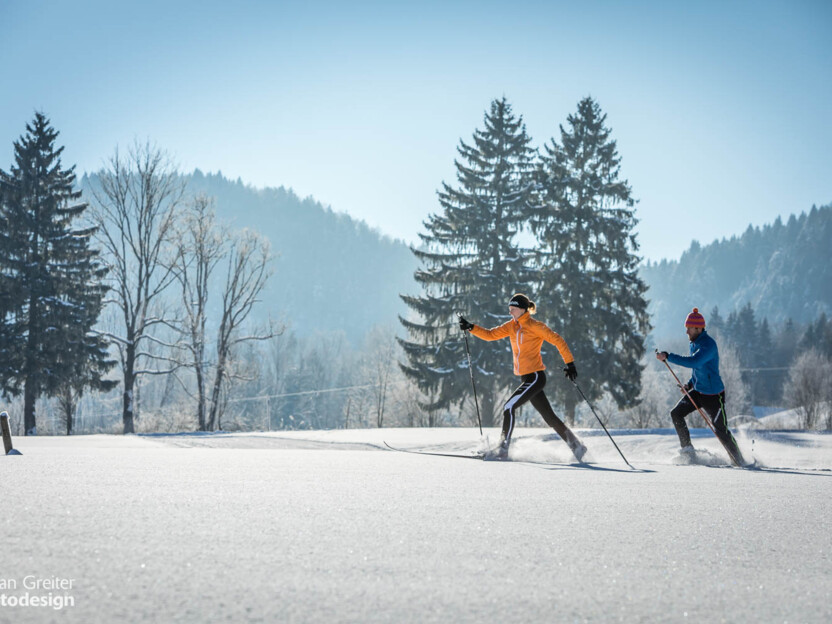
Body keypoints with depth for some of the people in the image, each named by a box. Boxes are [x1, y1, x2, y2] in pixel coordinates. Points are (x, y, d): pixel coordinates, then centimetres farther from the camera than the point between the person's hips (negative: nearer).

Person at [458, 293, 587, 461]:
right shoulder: (512, 326, 11)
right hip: (527, 379, 8)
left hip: (535, 377, -8)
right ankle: (577, 446, 22)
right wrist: (471, 327, -6)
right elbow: (490, 334, 7)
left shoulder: (535, 326, -10)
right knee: (550, 417, 12)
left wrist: (570, 363, -9)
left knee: (509, 406, -16)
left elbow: (557, 340, -8)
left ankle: (503, 448, -12)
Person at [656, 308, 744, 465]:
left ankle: (740, 461, 13)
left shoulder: (709, 345, -23)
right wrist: (690, 383, 6)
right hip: (697, 391, 9)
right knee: (676, 413, 1)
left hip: (713, 395, -9)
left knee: (721, 430, -3)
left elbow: (693, 362, -38)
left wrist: (667, 356, -37)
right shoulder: (694, 343, 6)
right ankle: (687, 449, 10)